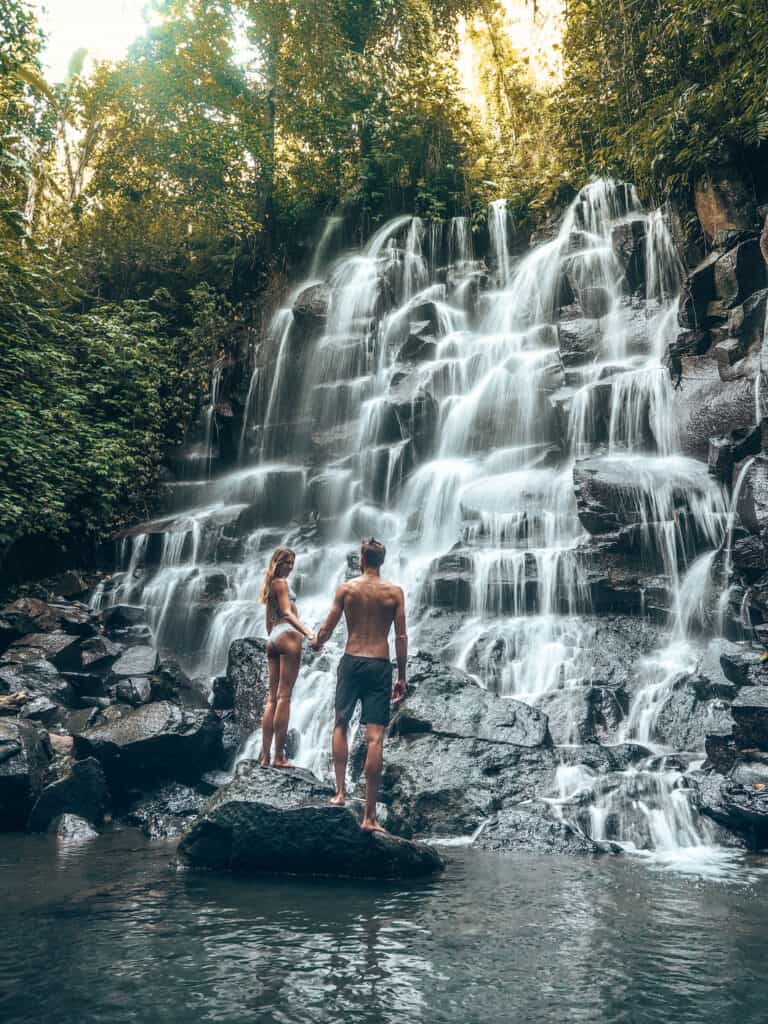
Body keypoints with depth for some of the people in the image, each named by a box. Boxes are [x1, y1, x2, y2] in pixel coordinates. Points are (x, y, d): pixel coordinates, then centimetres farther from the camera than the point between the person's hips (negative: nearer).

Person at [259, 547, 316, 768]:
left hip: (272, 639, 9)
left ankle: (265, 756, 6)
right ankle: (279, 756, -10)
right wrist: (308, 633, -25)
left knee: (272, 698, 7)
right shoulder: (281, 582, -4)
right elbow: (287, 613, -15)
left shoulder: (270, 584, 23)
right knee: (284, 697, -10)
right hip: (287, 635, -9)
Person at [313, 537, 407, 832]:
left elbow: (327, 628, 3)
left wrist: (316, 643, 26)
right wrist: (402, 677, 6)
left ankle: (340, 792, 14)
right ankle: (369, 816, 1)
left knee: (340, 725, 20)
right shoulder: (394, 592, 0)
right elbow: (401, 638, -2)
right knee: (375, 738, -1)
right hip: (380, 665, 0)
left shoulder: (346, 588, 1)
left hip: (351, 661, 1)